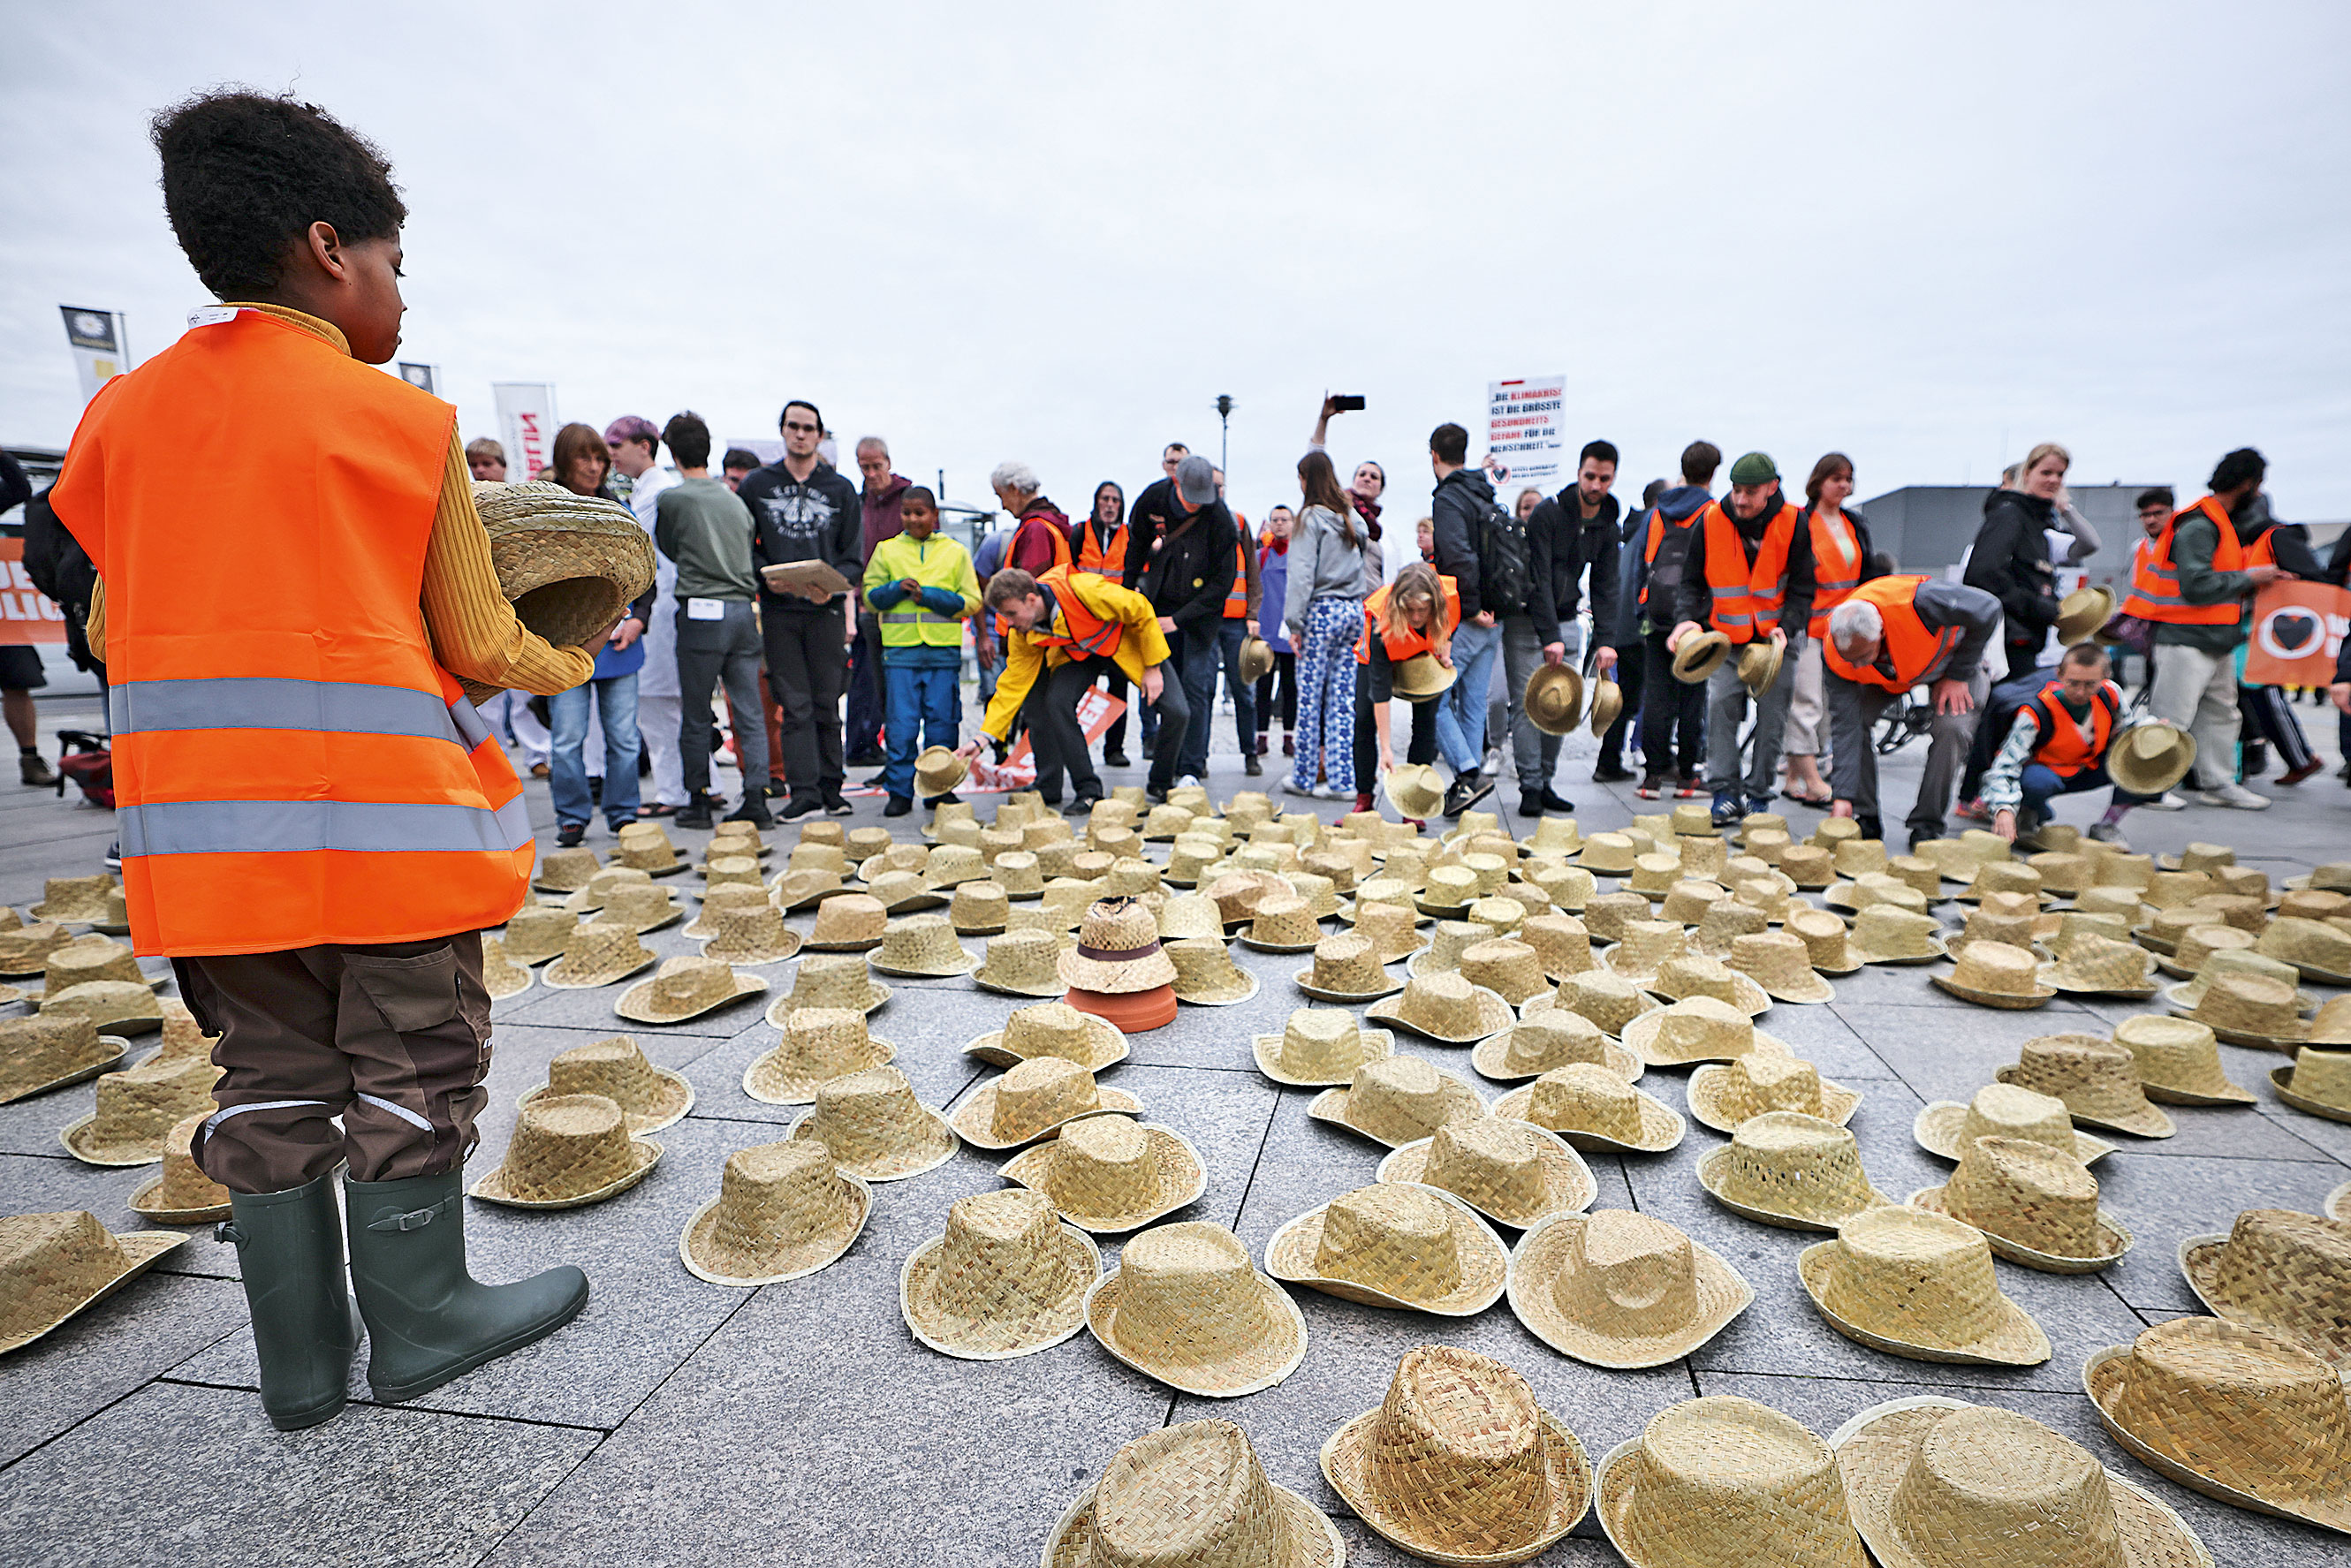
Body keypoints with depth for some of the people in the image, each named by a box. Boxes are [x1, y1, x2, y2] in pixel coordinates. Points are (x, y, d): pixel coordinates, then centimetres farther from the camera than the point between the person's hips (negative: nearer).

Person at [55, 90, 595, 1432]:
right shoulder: (400, 418, -5)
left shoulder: (126, 411, 9)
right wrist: (575, 662, 16)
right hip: (383, 812, -5)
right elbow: (480, 649, -3)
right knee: (412, 1064, 9)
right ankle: (422, 1322, 23)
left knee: (272, 1075, 14)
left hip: (203, 823, 5)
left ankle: (302, 1359, 25)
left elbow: (116, 631, 15)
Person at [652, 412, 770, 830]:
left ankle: (698, 801, 11)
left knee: (696, 716, 5)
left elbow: (666, 548, 14)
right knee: (750, 712, 3)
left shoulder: (670, 499, -2)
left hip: (701, 612, -4)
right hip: (743, 611, 4)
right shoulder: (735, 500, 12)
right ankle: (756, 799, 0)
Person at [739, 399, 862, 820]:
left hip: (826, 609, 0)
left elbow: (855, 557, 6)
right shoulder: (756, 485, 9)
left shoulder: (840, 489, 9)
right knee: (795, 704, -3)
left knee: (826, 705, 4)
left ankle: (830, 790, 12)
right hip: (778, 609, 0)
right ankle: (804, 791, -2)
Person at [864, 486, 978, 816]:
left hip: (944, 650, 0)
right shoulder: (886, 550, 12)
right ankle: (900, 792, 6)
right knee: (901, 723, -2)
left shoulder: (956, 552, 9)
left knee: (942, 721, 2)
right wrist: (897, 588, -11)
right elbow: (870, 596, 9)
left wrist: (929, 596, -9)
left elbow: (972, 602, 3)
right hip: (900, 649, 0)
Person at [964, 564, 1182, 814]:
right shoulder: (1021, 634, -21)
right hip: (1077, 651, 3)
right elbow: (1013, 685, -13)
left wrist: (1153, 668, -21)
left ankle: (1161, 784, 10)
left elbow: (1142, 611, -26)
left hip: (1126, 640, -3)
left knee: (1176, 712, -17)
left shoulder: (1082, 589, -39)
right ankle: (1088, 790, -11)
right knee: (1056, 702, -25)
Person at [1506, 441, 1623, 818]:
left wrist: (1606, 640, -5)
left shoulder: (1607, 526, 5)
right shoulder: (1548, 512, -13)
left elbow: (1605, 585, 7)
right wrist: (1549, 637, -24)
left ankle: (1546, 783, 13)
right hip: (1526, 620, -5)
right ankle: (1530, 787, -4)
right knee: (1528, 705, -8)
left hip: (1567, 623, 6)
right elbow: (1538, 577, -18)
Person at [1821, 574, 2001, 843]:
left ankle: (1927, 825, -9)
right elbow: (1845, 726, -30)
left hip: (1949, 657, -2)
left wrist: (1959, 676, -22)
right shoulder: (1833, 655, -32)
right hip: (1888, 676, 2)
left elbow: (1987, 610, -27)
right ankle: (1866, 820, -4)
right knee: (1853, 719, -19)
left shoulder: (1917, 602, -45)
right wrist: (1842, 796, -33)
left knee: (1950, 728, -24)